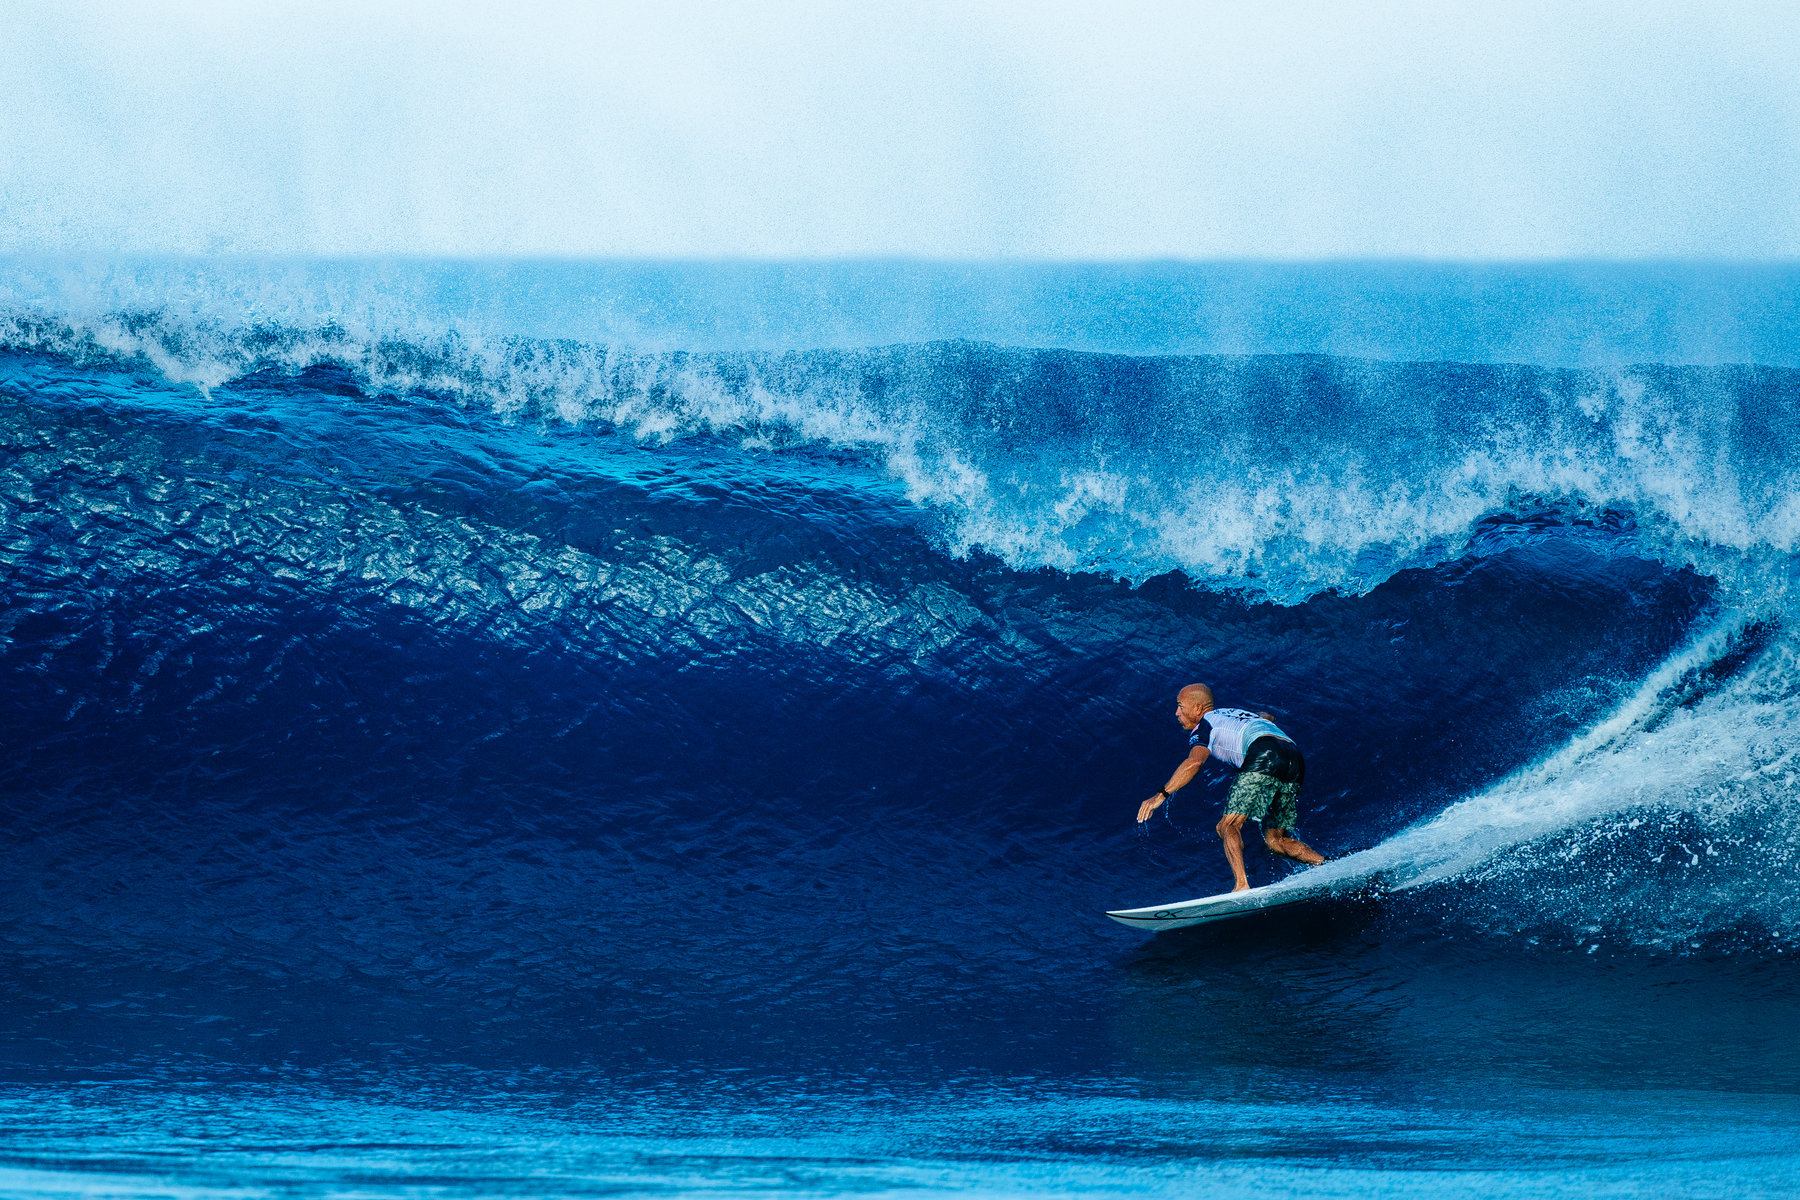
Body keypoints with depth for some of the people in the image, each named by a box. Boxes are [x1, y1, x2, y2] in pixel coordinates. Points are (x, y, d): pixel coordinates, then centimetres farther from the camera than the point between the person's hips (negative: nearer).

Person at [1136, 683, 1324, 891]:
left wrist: (1161, 795, -11)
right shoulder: (1235, 712, 35)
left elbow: (1195, 762, -8)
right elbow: (1268, 718, 57)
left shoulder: (1204, 727, 13)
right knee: (1275, 839, 15)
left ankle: (1242, 886, -28)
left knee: (1228, 826, -9)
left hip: (1264, 756, -8)